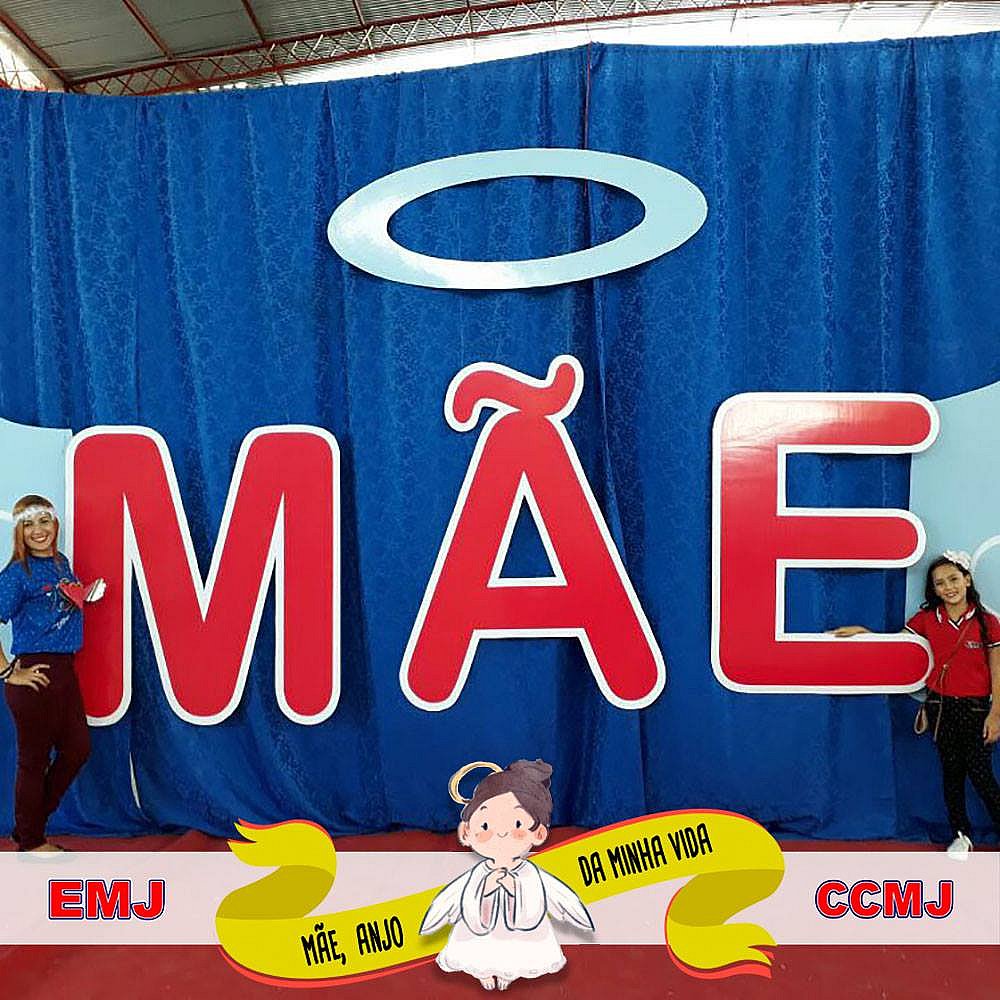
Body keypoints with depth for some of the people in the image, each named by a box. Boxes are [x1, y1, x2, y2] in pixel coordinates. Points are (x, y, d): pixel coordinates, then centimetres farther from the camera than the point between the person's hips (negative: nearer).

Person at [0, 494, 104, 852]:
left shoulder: (61, 563, 10)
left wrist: (86, 596, 6)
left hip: (63, 670, 8)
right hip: (35, 675, -8)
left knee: (77, 748, 14)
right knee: (34, 761, 7)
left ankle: (31, 824, 32)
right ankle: (30, 842, 25)